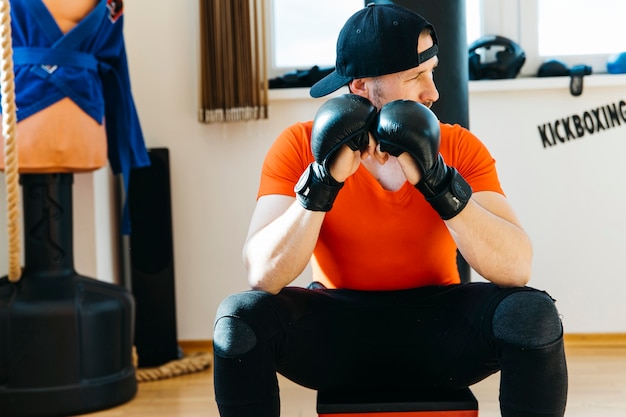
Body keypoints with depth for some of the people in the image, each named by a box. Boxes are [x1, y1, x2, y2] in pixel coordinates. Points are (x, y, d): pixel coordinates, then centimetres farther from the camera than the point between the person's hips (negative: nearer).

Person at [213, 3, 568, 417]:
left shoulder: (460, 148, -9)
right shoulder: (298, 146, -11)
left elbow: (517, 270, -19)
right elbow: (263, 276, -20)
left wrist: (439, 183, -30)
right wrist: (323, 182, -30)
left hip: (439, 329, 1)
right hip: (337, 328, 0)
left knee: (533, 315, -27)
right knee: (241, 318, -28)